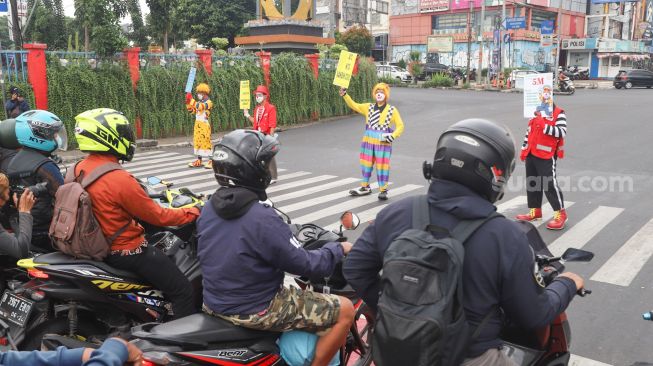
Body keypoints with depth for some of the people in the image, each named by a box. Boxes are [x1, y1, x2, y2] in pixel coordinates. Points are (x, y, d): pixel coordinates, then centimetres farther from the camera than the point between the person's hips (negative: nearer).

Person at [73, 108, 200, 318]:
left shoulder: (79, 170, -2)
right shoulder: (119, 179, -28)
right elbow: (157, 216, -19)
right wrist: (194, 212, -8)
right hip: (126, 251, -10)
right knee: (183, 292, -6)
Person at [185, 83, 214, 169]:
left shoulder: (209, 102, -8)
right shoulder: (198, 103, 16)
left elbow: (200, 107, -25)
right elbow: (191, 110, 15)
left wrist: (191, 100, -24)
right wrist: (188, 102, 1)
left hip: (205, 125, -8)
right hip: (197, 125, 8)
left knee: (206, 142, -8)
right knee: (197, 142, 9)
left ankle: (210, 160, -5)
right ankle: (198, 160, 16)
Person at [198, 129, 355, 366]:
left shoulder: (208, 210, -3)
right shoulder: (263, 220, -27)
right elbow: (305, 265, -20)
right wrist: (338, 249, -1)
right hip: (256, 312, -8)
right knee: (345, 310, -3)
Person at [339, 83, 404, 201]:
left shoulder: (392, 110, -1)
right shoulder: (369, 107, 9)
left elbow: (400, 126, 1)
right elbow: (354, 106, 11)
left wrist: (393, 136, -14)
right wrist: (345, 95, 0)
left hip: (383, 142, -4)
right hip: (368, 141, 4)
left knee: (382, 165, -3)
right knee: (366, 164, 13)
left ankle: (383, 190, 6)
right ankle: (365, 187, 28)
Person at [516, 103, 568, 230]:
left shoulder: (558, 113, -7)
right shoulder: (536, 113, 15)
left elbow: (562, 132, -19)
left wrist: (544, 126, -26)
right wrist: (523, 150, 20)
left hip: (546, 155, -7)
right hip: (531, 154, 8)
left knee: (550, 184, -7)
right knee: (532, 183, 13)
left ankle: (560, 213, 4)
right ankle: (535, 211, 25)